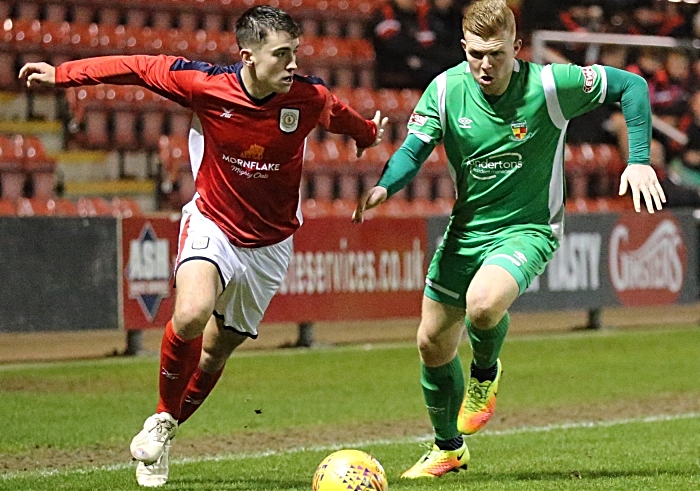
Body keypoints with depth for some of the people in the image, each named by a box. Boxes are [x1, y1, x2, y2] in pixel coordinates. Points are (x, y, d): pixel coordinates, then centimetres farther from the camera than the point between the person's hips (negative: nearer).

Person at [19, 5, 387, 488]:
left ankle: (165, 433, 35)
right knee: (190, 316, -29)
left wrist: (368, 133, 32)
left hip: (269, 244, 2)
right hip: (212, 225, -2)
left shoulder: (309, 98, -15)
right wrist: (62, 74, 2)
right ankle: (162, 417, -3)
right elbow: (142, 67, -5)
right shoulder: (205, 85, -19)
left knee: (216, 348, 10)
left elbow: (341, 114, 10)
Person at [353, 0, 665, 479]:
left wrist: (639, 161, -18)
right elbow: (414, 149, -11)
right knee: (433, 344, 10)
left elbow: (631, 85, -11)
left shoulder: (549, 85, -19)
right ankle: (448, 448, 36)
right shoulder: (446, 89, -10)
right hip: (466, 227, 4)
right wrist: (383, 187, -33)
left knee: (482, 304, -34)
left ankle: (486, 371, 3)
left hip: (527, 228, -4)